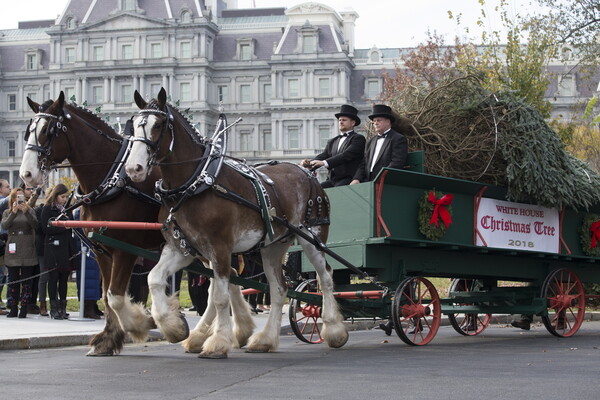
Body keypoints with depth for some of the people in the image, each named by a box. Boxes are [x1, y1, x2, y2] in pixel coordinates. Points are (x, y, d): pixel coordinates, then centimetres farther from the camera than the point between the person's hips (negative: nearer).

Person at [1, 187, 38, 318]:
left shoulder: (29, 211, 7)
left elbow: (35, 224, -9)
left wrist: (26, 212, -21)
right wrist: (14, 213, -20)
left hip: (27, 250, -1)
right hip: (13, 250, 1)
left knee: (26, 280, -1)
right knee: (13, 280, 2)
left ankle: (24, 308, 1)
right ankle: (13, 308, 8)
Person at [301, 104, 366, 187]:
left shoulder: (358, 139, 2)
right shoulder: (332, 142, 25)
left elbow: (346, 155, -13)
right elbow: (323, 155, 11)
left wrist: (324, 163, -24)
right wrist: (309, 163, -12)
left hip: (348, 180, -7)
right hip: (332, 180, 7)